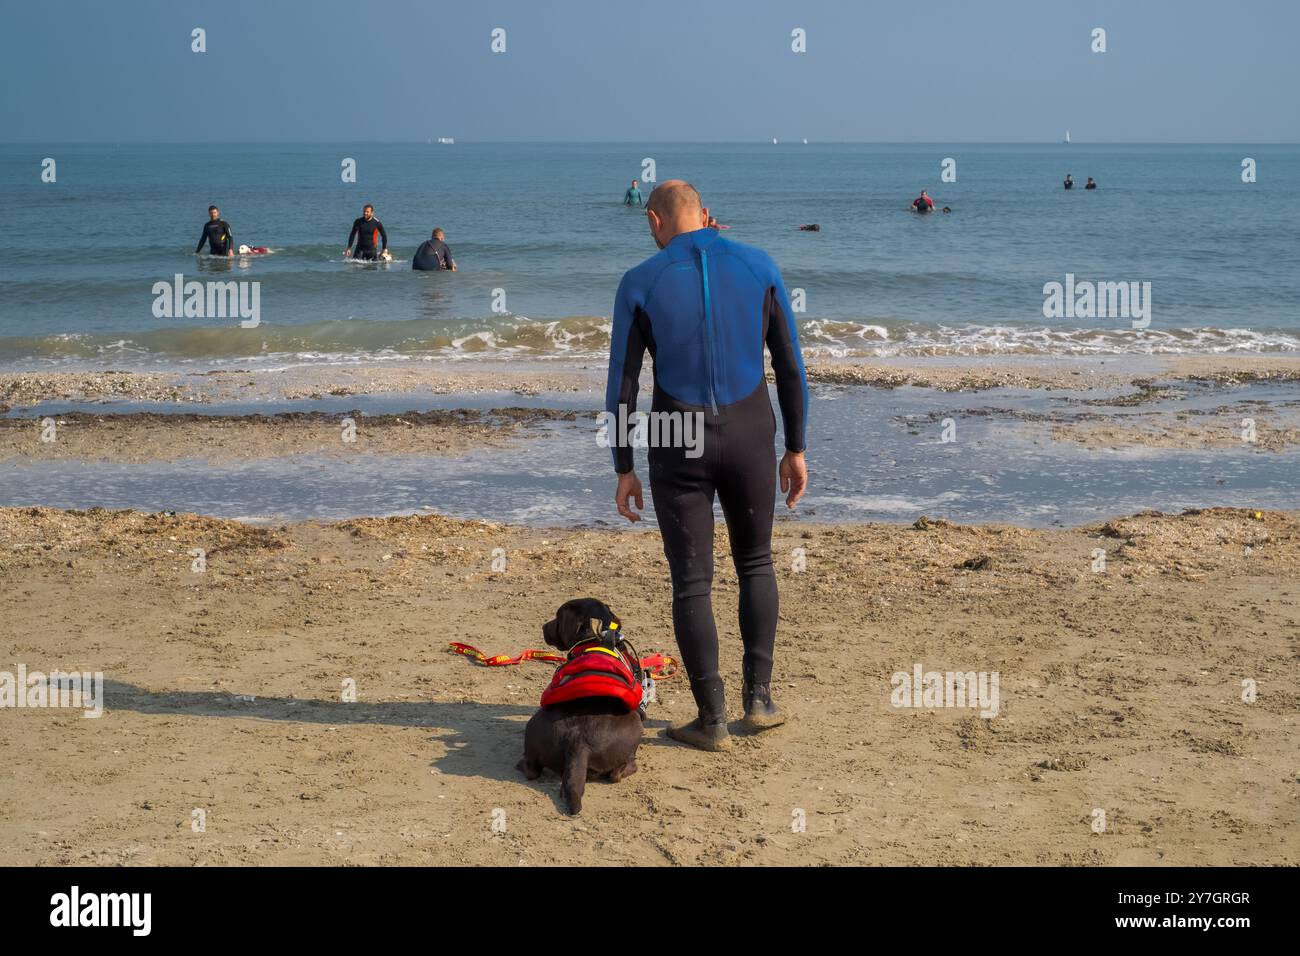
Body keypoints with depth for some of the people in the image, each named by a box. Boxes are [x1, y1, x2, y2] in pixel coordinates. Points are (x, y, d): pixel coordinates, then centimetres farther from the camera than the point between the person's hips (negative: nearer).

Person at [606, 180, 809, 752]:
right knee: (755, 563, 20)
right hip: (750, 434, 2)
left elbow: (621, 385, -3)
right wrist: (796, 448, 10)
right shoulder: (759, 267, 1)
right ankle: (758, 697, 17)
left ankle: (711, 720, 7)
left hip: (678, 443, -2)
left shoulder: (641, 283, -4)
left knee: (691, 582, 5)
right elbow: (791, 365, 3)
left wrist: (624, 469, 4)